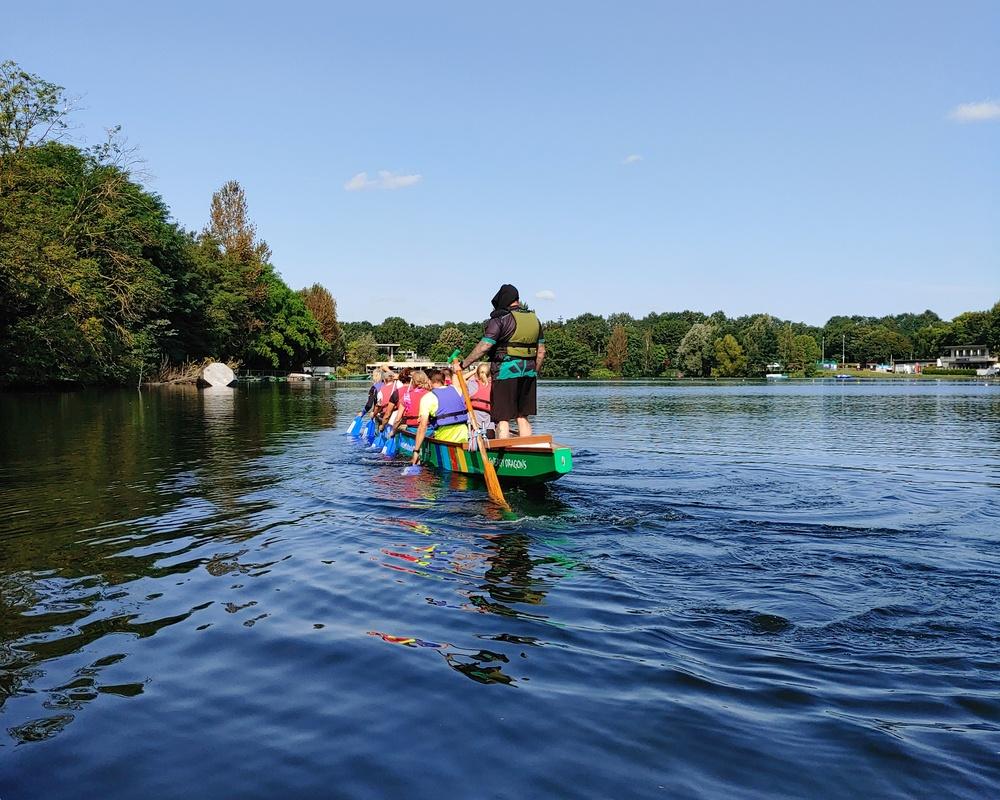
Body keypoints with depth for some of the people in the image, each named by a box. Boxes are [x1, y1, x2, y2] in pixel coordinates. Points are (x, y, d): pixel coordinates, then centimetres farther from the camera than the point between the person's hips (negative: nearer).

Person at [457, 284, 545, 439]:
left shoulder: (500, 319, -8)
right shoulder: (535, 319, 13)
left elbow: (483, 347, -13)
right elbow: (541, 352, 14)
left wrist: (463, 364, -7)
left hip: (505, 372, -6)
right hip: (528, 373, 6)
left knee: (502, 418, -2)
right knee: (522, 417, 13)